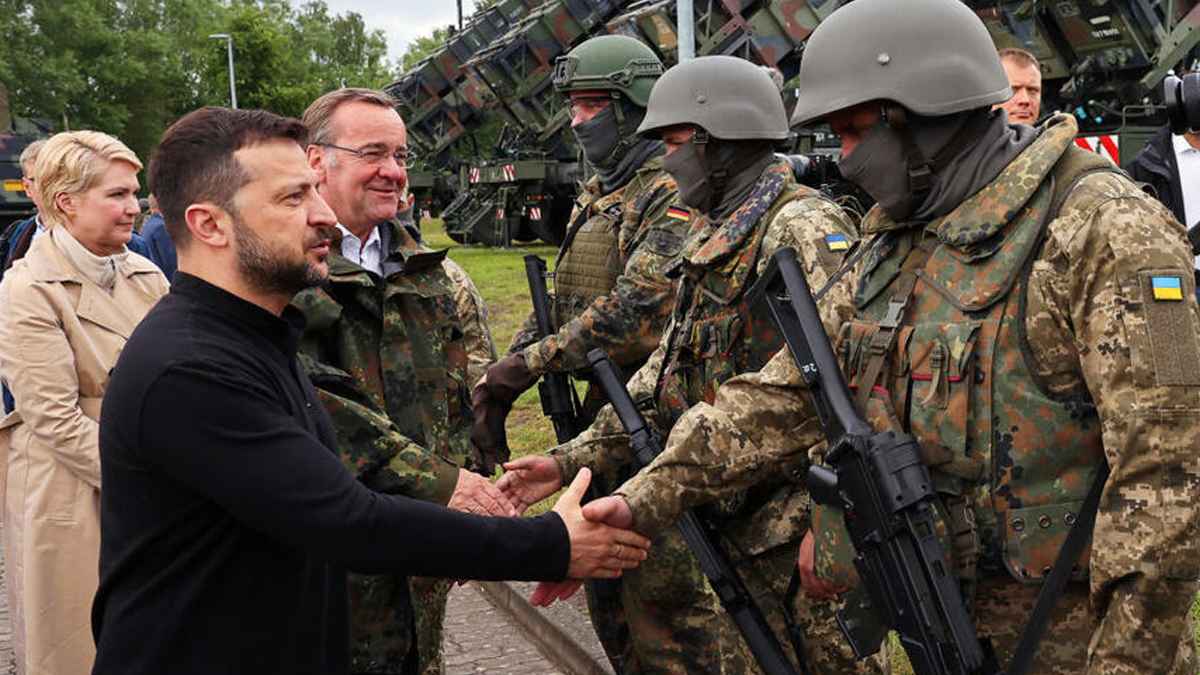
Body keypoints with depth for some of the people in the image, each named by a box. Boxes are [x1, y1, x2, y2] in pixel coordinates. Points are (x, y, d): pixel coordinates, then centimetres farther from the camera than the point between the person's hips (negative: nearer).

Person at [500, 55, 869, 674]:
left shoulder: (803, 228, -14)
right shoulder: (712, 239, 16)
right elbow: (664, 372, 18)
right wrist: (571, 459, 12)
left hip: (793, 526, -9)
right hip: (733, 516, 9)